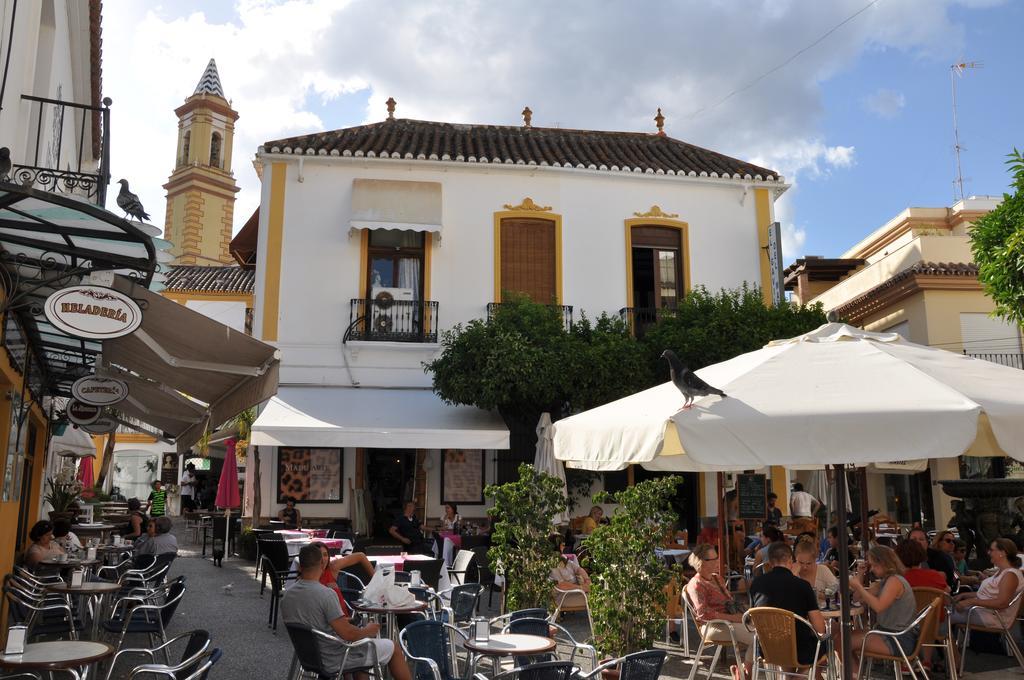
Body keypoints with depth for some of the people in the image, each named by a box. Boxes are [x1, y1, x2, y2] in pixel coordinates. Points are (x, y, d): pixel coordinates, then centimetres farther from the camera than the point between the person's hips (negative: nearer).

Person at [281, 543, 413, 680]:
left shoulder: (287, 595, -5)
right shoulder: (325, 594, -28)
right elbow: (348, 634, -26)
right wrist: (368, 630, -6)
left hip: (310, 656, 8)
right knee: (392, 648, 10)